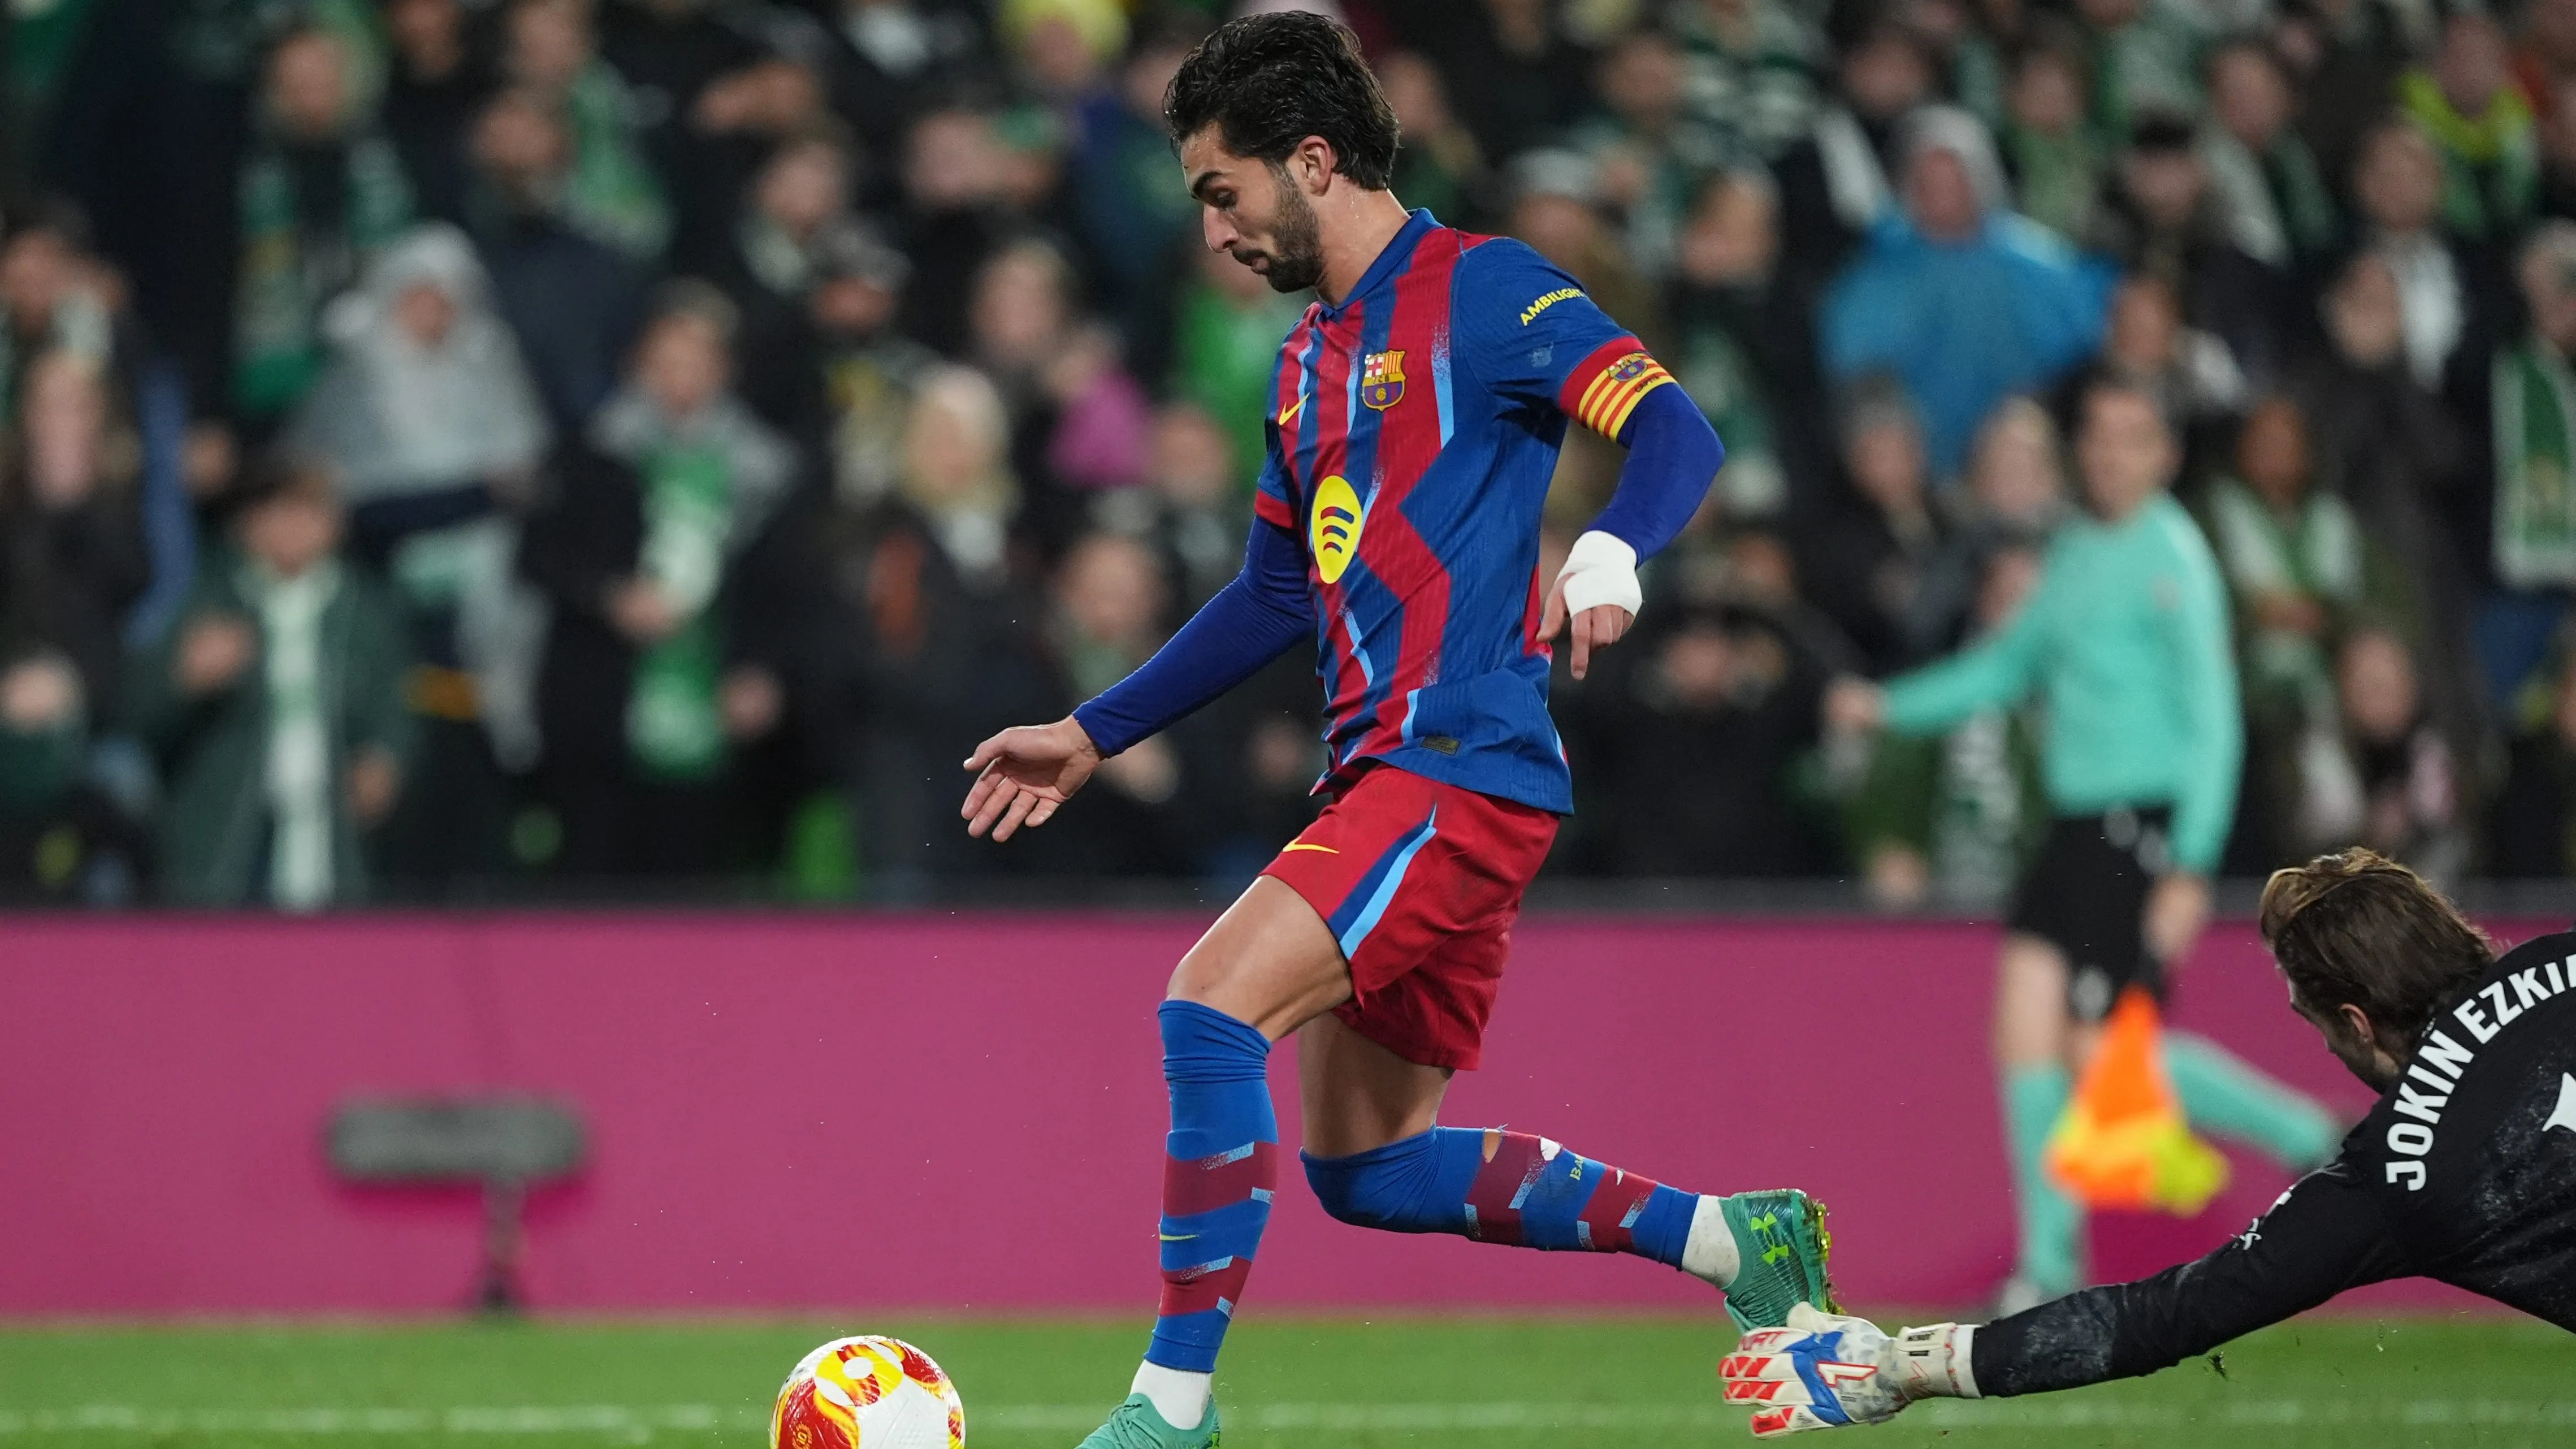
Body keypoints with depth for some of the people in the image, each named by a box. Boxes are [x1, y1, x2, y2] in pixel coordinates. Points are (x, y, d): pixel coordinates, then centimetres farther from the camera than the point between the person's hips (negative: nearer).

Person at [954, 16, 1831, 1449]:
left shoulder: (1481, 290, -6)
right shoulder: (1313, 359, 20)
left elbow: (1676, 432, -17)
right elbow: (1275, 598, 29)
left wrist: (1612, 550, -38)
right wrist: (1090, 738, 29)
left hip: (1466, 767, -10)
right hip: (1384, 780, 10)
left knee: (1212, 1010, -21)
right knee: (1364, 1166, 11)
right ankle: (1737, 1237, 19)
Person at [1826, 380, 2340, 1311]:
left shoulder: (2172, 557, -9)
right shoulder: (2073, 554, 14)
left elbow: (2213, 720, -12)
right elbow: (2009, 665, 29)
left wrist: (2190, 869, -17)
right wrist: (1889, 707, 18)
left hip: (2146, 825, -7)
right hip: (2077, 823, 7)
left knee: (2099, 1050, -8)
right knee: (2024, 1018, -3)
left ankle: (2305, 1137, 7)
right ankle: (2052, 1260, 3)